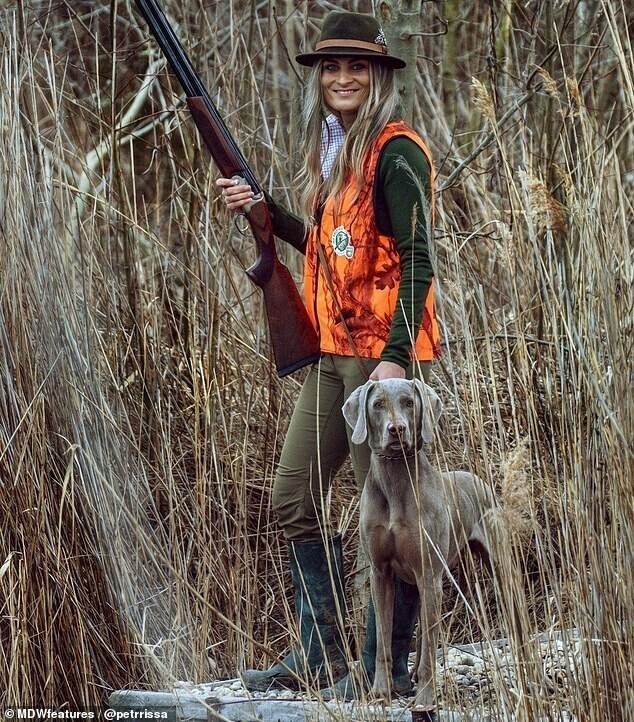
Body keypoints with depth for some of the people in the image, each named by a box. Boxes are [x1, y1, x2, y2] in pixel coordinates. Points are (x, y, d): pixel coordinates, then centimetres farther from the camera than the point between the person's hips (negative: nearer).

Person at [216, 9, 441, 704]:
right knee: (294, 497, 9)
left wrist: (396, 354, -22)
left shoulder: (396, 151, -10)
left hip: (381, 353, -9)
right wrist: (263, 210, 13)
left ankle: (387, 673, 3)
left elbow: (416, 257, -16)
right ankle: (320, 654, 17)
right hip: (330, 352, 9)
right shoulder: (332, 151, 16)